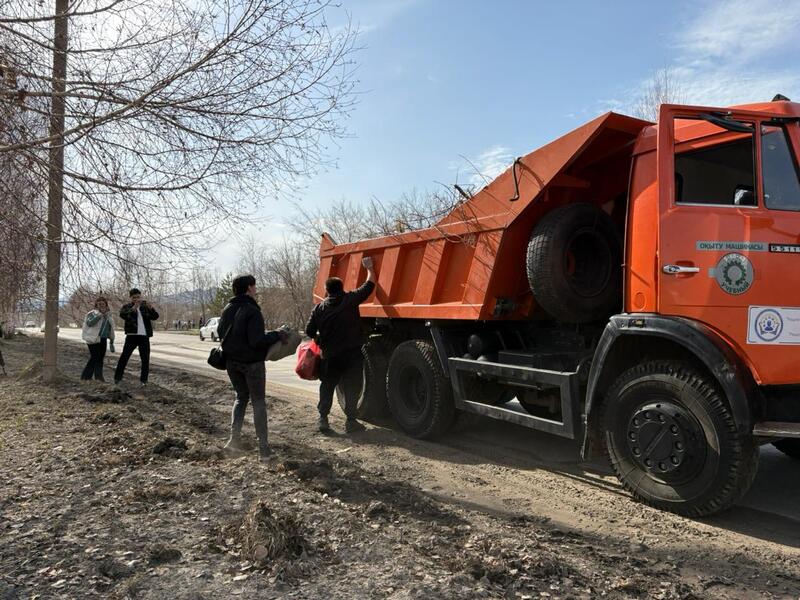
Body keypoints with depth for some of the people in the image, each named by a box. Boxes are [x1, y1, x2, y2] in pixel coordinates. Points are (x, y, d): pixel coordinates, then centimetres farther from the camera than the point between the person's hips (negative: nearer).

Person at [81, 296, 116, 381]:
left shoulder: (108, 315, 18)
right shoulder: (92, 313, -2)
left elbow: (110, 329, 24)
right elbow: (89, 323, -21)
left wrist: (111, 341, 22)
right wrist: (100, 315, -25)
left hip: (103, 340, 7)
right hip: (94, 339, -6)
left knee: (100, 358, 6)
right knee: (95, 357, -10)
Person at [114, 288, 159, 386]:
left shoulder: (145, 306, 9)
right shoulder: (127, 307, 4)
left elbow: (155, 317, -1)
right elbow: (122, 315, -17)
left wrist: (151, 309, -21)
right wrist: (133, 309, -33)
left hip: (144, 336, 2)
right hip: (131, 335, -2)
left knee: (145, 359, 3)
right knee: (124, 356, -4)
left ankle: (144, 380, 12)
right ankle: (117, 378, 6)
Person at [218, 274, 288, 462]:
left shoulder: (227, 309, 3)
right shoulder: (252, 311, -20)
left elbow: (220, 332, 14)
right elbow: (257, 341, -25)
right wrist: (277, 335, -13)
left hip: (231, 361, 6)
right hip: (252, 362, -6)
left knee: (241, 397, 22)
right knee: (258, 401, 4)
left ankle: (235, 438, 9)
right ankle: (263, 448, 4)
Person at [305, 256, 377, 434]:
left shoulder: (319, 308, 2)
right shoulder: (350, 299, -5)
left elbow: (309, 332, 4)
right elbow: (370, 284, 3)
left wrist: (320, 340, 24)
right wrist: (369, 268, 20)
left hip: (330, 355, 2)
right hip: (352, 353, -2)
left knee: (327, 386, 16)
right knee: (351, 387, 5)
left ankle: (323, 419, 16)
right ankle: (351, 421, 7)